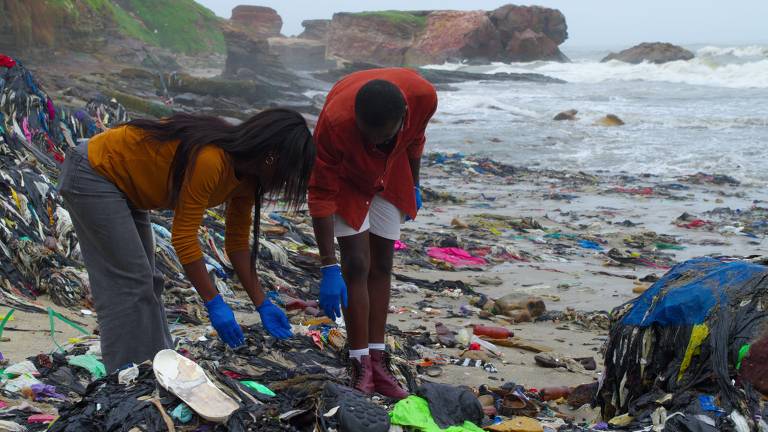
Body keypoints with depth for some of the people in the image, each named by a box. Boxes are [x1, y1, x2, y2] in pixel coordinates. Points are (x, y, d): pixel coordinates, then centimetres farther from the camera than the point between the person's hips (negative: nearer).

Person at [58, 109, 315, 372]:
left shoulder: (247, 176, -6)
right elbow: (183, 237, -29)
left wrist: (262, 305, 2)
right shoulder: (209, 160, -33)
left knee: (144, 281, 12)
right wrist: (214, 304, -25)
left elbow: (238, 242, 3)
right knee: (128, 284, -10)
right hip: (91, 177, -10)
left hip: (123, 186, 10)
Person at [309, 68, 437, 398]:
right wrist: (329, 268, -32)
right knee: (357, 264, -12)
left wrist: (414, 186, 8)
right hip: (345, 177, -4)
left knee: (382, 264, 4)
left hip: (389, 176, 4)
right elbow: (322, 195, -32)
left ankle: (377, 360, 10)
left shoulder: (424, 96, -32)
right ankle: (360, 366, -6)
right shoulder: (334, 122, -41)